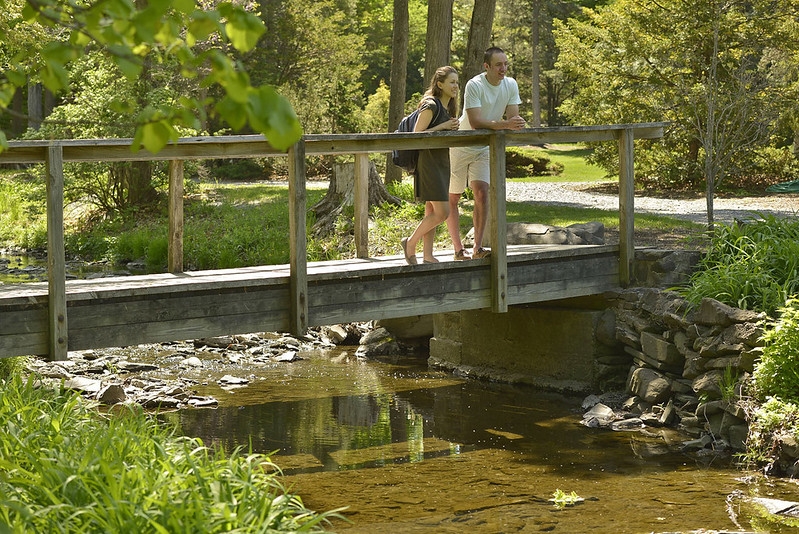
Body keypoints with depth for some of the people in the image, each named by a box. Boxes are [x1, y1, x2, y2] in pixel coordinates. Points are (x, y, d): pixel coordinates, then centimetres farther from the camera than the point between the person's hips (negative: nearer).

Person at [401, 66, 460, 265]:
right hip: (429, 164, -9)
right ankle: (410, 242, 2)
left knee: (432, 212, 9)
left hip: (442, 163, 9)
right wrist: (443, 127, -21)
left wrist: (453, 127, 7)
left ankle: (428, 255, 11)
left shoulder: (447, 107, 14)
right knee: (442, 212, -12)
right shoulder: (431, 105, -14)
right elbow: (416, 135, -18)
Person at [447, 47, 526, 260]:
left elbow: (512, 118, -6)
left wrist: (516, 123, -30)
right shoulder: (474, 85, -25)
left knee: (482, 193, -12)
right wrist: (505, 124, -43)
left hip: (485, 148, 4)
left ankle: (477, 248, -9)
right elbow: (475, 122, -32)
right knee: (452, 199, 1)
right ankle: (458, 249, 10)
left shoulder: (510, 85, -7)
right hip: (460, 146, -4)